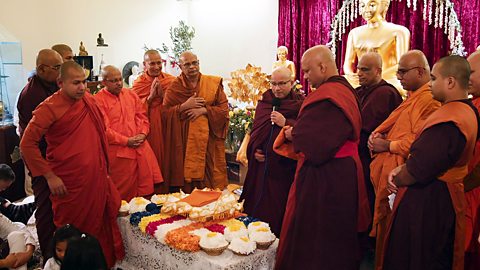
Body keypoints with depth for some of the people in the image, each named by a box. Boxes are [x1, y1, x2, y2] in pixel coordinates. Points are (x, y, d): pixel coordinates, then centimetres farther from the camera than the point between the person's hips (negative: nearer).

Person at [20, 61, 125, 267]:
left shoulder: (89, 100, 4)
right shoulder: (50, 107, -13)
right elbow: (27, 144, -13)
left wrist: (104, 168, 15)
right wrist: (49, 176, -13)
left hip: (97, 179, 6)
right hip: (69, 184, -6)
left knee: (99, 226, 18)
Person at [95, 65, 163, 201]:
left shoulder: (131, 95, 12)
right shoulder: (98, 100, -7)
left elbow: (142, 116, 14)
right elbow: (104, 129, -12)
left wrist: (143, 134, -5)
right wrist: (127, 141, -14)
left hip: (141, 148, 5)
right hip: (118, 152, -5)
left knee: (146, 187, 8)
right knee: (124, 192, 6)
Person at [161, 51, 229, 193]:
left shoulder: (214, 83, 5)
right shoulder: (174, 87, 5)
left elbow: (224, 108, 1)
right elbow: (165, 113, 0)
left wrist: (204, 110, -12)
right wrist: (184, 106, -13)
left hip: (208, 140, 1)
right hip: (184, 142, 0)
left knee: (208, 174, 1)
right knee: (186, 173, -1)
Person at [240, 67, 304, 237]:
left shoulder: (301, 104, -2)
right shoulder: (264, 103, 14)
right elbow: (255, 130, 20)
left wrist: (286, 123, -21)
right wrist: (254, 150, 5)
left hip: (285, 165, -4)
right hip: (262, 163, 5)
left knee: (280, 208, 0)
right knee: (259, 206, 9)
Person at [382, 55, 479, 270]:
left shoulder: (447, 120, -27)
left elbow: (417, 170, -28)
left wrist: (397, 180, -7)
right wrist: (401, 168, -2)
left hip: (426, 202, -10)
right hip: (447, 198, 10)